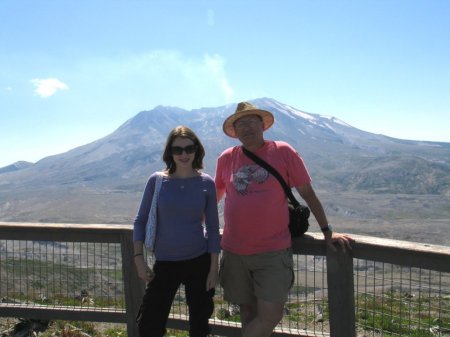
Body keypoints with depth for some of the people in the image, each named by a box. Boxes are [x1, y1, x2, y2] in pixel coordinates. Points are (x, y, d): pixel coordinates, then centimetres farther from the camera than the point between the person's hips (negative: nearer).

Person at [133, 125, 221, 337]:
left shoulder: (206, 183, -4)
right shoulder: (157, 180, -5)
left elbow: (212, 227, -1)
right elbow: (141, 220, 1)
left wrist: (214, 267, -3)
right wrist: (138, 258, -6)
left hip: (199, 261, 0)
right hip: (165, 263, 0)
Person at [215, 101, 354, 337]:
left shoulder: (283, 152, -3)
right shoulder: (226, 158, 4)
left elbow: (308, 193, 1)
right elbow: (215, 195, 19)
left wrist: (327, 231, 0)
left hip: (273, 252, -2)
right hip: (234, 252, 3)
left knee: (270, 316, -4)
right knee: (248, 314, 14)